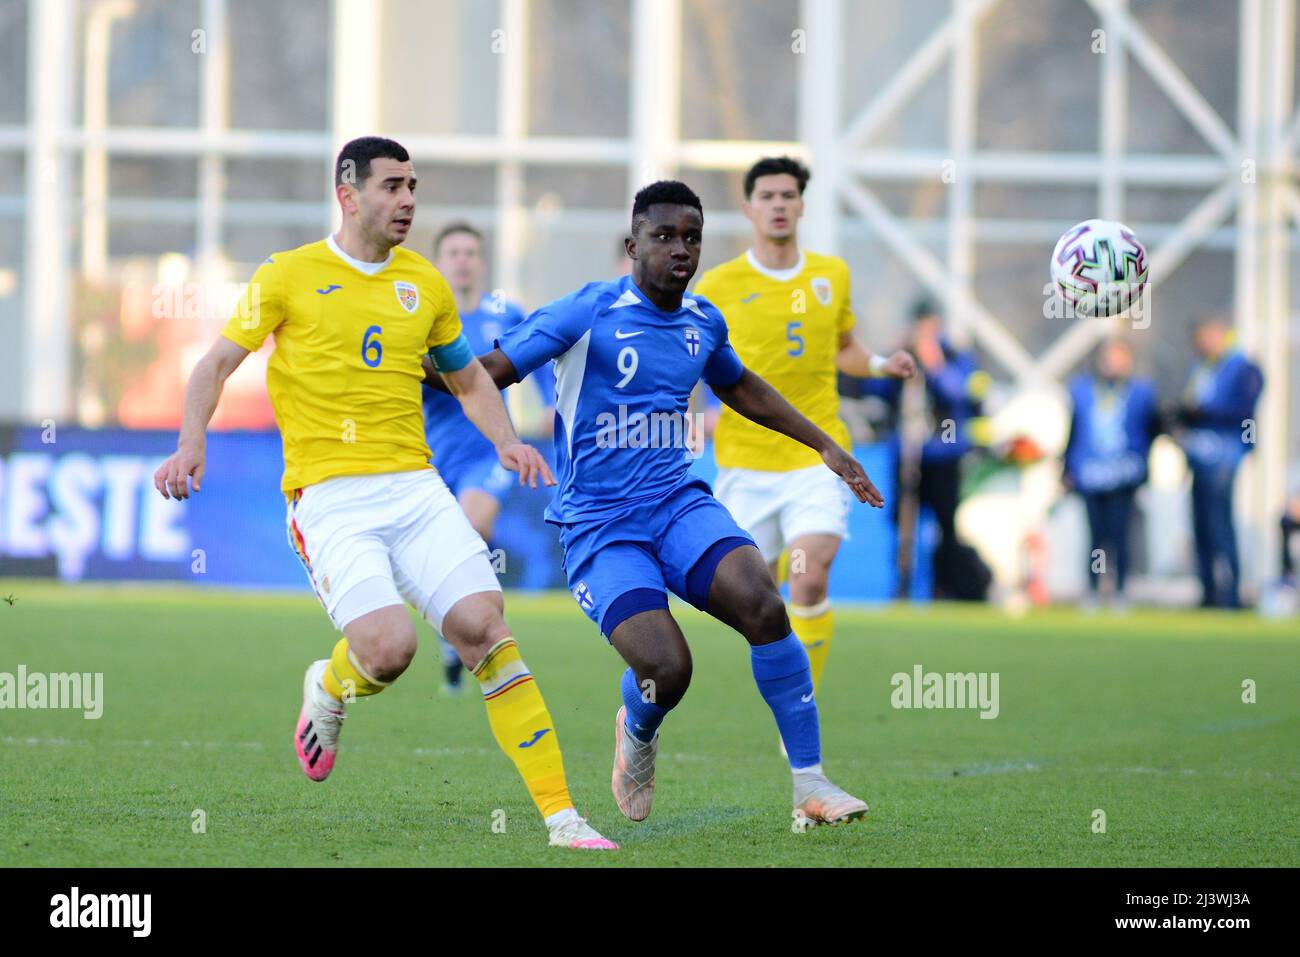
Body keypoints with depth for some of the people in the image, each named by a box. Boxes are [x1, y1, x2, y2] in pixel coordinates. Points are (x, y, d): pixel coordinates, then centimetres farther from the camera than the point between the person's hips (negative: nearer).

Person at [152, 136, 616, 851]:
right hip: (330, 499, -4)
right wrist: (191, 444, -12)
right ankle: (328, 690, 17)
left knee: (482, 628, -14)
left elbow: (468, 379, 27)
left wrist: (506, 442, 9)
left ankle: (560, 816, -12)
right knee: (389, 646, -22)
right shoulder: (288, 276, 2)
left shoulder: (424, 283, 14)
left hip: (414, 488, 4)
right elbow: (216, 365, 5)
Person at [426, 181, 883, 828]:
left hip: (678, 504, 4)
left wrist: (825, 446, 33)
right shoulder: (589, 313, -9)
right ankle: (637, 734, 18)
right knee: (666, 670, -22)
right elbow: (488, 372, -8)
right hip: (597, 526, -4)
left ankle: (810, 785, -14)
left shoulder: (703, 322, 9)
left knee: (762, 605, -23)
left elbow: (740, 388, 31)